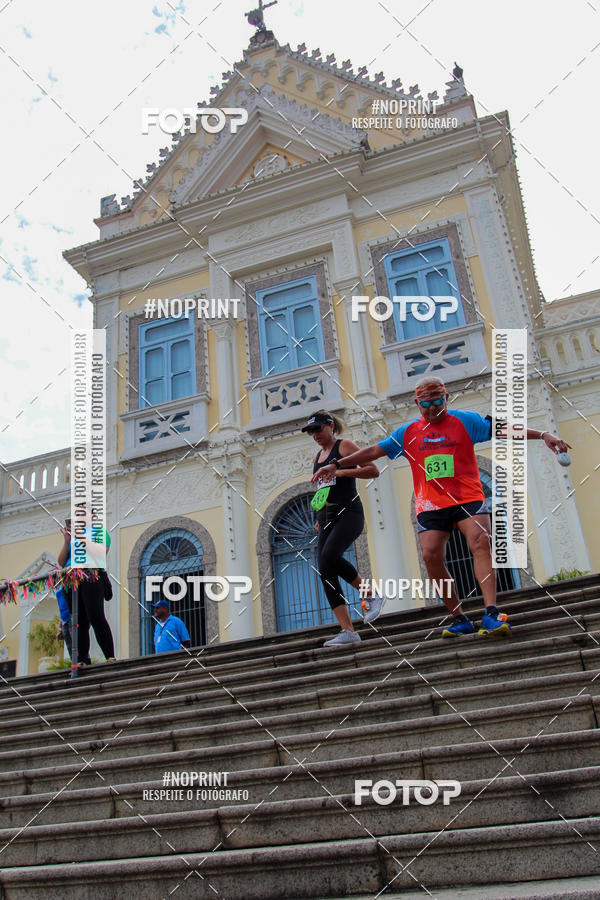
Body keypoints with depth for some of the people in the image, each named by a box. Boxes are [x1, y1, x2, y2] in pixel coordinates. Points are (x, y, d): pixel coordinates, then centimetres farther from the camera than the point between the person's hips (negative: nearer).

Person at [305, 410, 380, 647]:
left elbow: (373, 470, -8)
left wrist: (339, 471, -17)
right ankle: (348, 631, -7)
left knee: (329, 556, -30)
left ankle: (371, 594, -9)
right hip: (327, 517, 7)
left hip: (348, 512, -7)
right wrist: (320, 517, 17)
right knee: (325, 572, -7)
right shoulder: (317, 457, 22)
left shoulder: (344, 445, 1)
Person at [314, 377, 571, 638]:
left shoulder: (464, 421, 5)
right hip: (430, 505, 2)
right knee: (431, 556, -12)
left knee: (480, 543, -23)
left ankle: (490, 615, -27)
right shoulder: (408, 432, 12)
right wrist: (337, 464, 11)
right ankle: (459, 619, -1)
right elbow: (374, 451, 15)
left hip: (467, 498, -2)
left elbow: (503, 430, -1)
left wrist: (543, 435, -13)